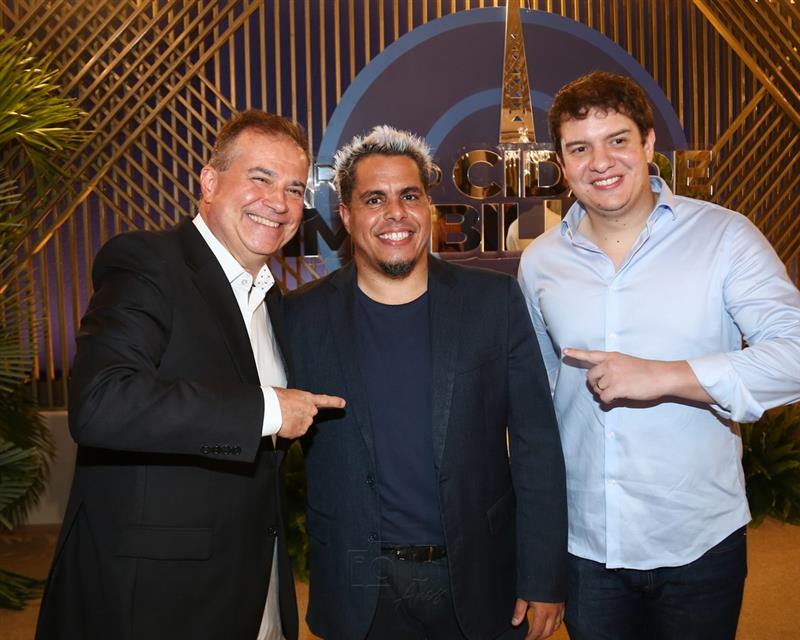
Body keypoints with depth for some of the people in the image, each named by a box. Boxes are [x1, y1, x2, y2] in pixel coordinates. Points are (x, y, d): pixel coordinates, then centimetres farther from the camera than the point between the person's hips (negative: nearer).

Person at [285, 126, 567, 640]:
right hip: (360, 592, 0)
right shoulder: (303, 317, -5)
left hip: (479, 582, 1)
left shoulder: (496, 301, -5)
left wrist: (544, 579, -4)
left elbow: (537, 446, -3)